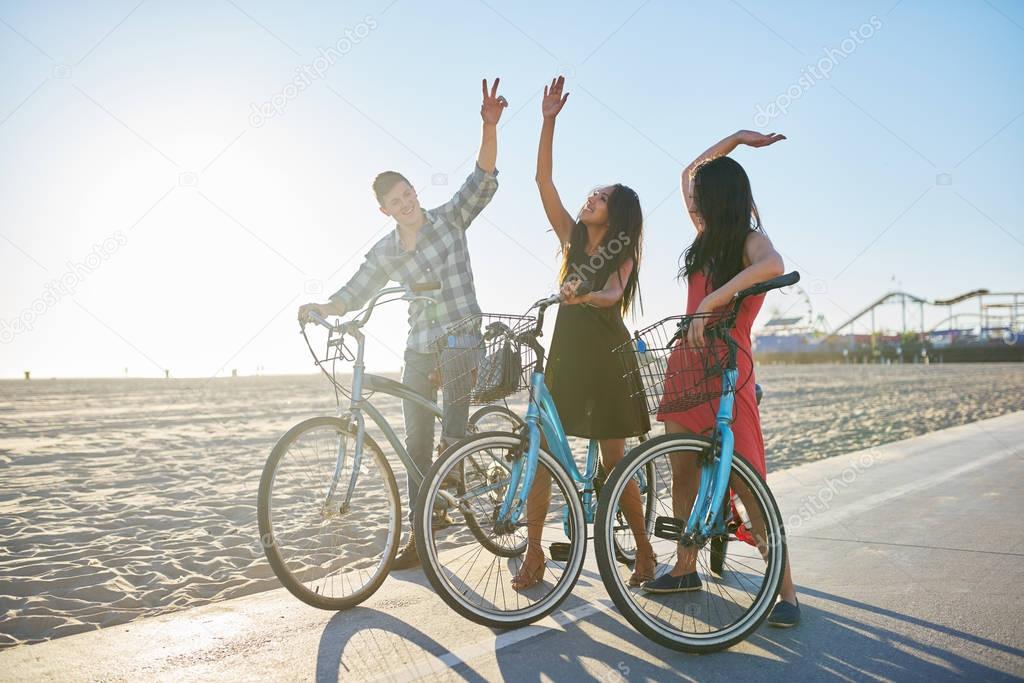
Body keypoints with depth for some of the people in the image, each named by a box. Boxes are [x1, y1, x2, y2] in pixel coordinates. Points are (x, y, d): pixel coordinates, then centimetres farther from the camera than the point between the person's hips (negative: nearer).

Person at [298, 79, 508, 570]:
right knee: (416, 441, 6)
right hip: (419, 349, 4)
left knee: (452, 438, -18)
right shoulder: (384, 252, 7)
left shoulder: (450, 220, 0)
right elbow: (352, 295, 8)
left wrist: (489, 126, -28)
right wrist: (320, 309, -13)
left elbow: (483, 181, -13)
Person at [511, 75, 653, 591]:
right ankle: (533, 554, 5)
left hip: (606, 359, -4)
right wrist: (549, 121, -4)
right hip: (566, 354, 4)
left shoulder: (623, 255, 0)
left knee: (614, 462, 0)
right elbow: (543, 179, 2)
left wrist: (586, 295, -42)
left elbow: (613, 293, -21)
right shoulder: (572, 237, 9)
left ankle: (644, 549, 17)